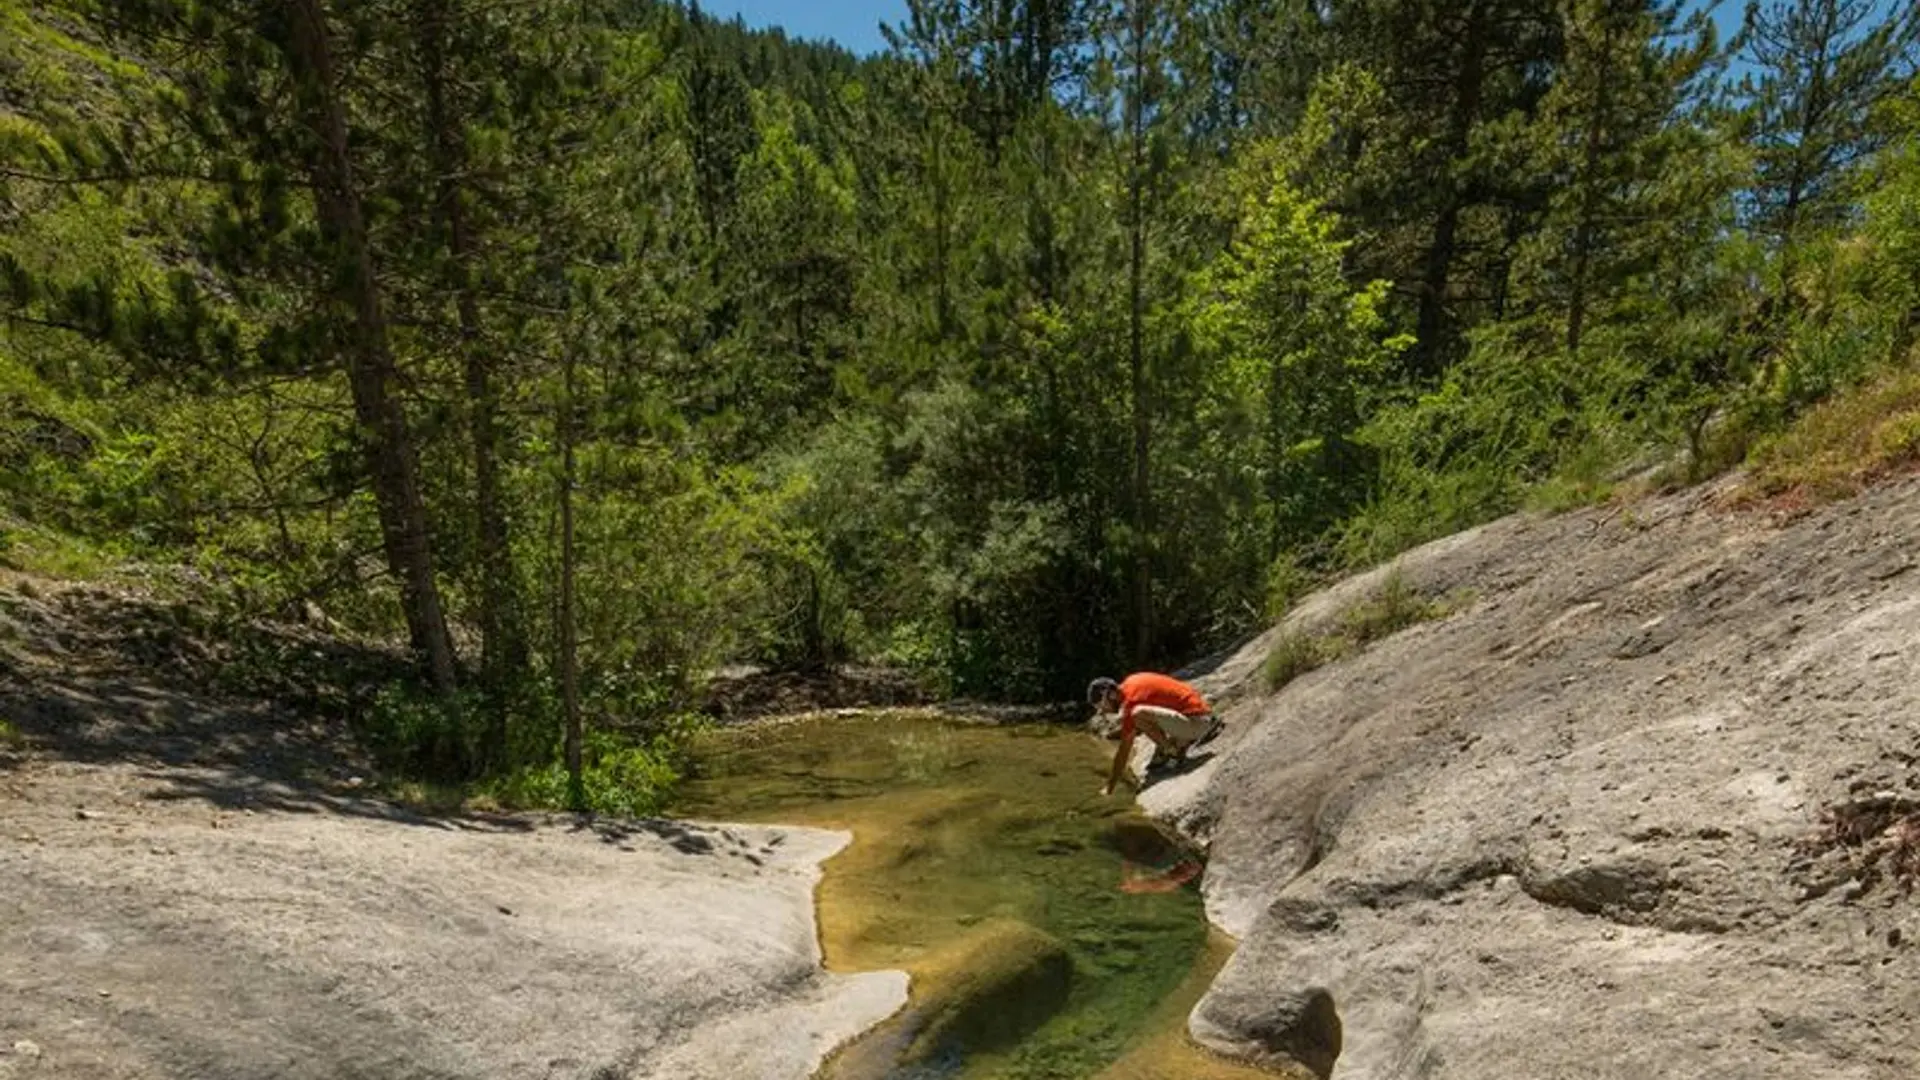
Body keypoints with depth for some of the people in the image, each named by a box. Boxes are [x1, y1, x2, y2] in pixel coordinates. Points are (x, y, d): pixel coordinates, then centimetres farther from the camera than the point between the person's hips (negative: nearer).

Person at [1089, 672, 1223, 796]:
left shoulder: (1130, 699, -17)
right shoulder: (1129, 684, 9)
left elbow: (1123, 750, -15)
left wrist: (1108, 789, -9)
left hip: (1197, 721, -10)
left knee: (1138, 714, -29)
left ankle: (1173, 750, -6)